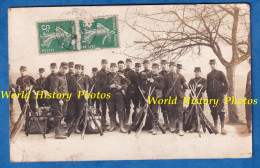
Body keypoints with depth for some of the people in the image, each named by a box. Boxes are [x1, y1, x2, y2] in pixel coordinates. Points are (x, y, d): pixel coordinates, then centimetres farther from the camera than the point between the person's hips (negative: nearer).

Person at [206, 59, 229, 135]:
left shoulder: (220, 73, 3)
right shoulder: (209, 75, 15)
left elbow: (226, 84, 0)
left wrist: (224, 92, -5)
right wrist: (208, 96, 10)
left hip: (219, 95, -4)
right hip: (211, 96, 4)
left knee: (221, 111, -9)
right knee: (214, 112, 4)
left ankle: (222, 128, -8)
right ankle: (216, 127, 11)